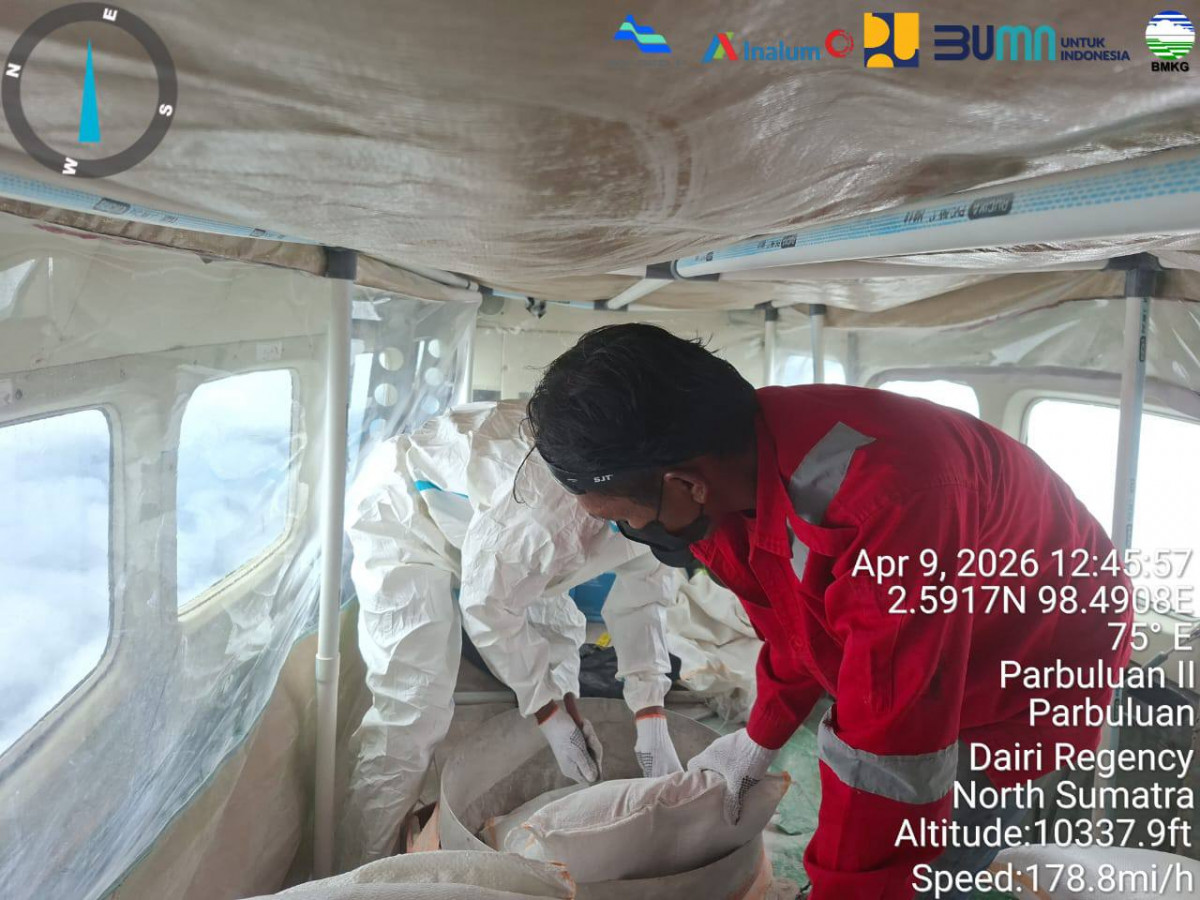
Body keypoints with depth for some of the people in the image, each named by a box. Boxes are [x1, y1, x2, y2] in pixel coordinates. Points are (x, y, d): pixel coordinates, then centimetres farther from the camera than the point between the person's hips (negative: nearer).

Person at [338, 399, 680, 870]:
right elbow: (488, 606, -27)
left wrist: (652, 720, -14)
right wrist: (549, 711, -18)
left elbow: (640, 595, -7)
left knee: (560, 631, 11)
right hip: (403, 516, -8)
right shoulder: (556, 502, -39)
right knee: (412, 714, -15)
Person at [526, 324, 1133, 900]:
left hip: (1036, 666, -7)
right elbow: (795, 614, 3)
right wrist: (761, 738, 11)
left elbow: (894, 754, -37)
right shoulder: (733, 466, -16)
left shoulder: (887, 497, -44)